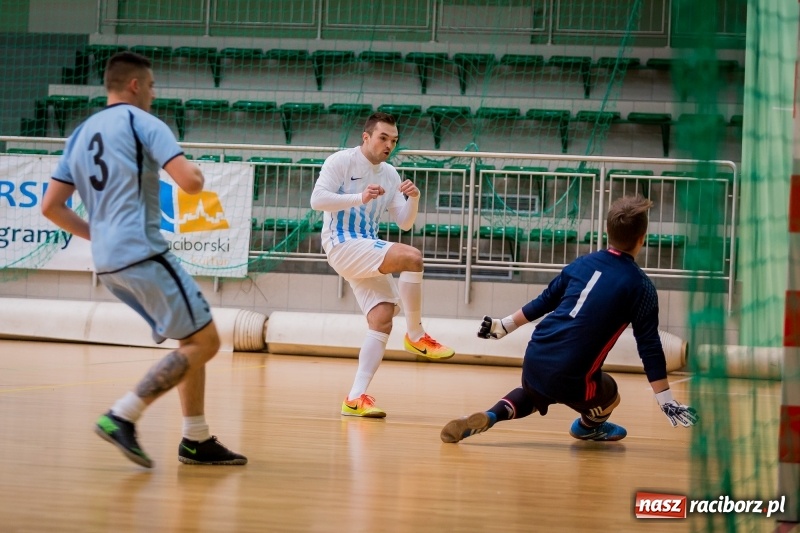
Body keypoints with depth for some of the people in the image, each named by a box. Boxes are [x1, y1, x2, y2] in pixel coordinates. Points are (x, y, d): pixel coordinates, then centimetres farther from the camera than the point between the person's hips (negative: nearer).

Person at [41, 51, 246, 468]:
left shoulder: (81, 134, 17)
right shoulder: (141, 122, -5)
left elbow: (51, 206, 14)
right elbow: (189, 182, -17)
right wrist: (197, 173, 7)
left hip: (107, 262, 9)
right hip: (142, 253, -9)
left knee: (191, 341, 16)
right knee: (204, 341, -6)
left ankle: (196, 441, 12)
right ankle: (122, 417, -15)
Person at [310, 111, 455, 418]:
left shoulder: (390, 175, 14)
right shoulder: (341, 161, -5)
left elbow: (404, 223, 13)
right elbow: (317, 199, -17)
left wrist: (413, 200, -8)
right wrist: (360, 198, -27)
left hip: (369, 250, 8)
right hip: (342, 245, -8)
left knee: (382, 319, -7)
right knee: (412, 257, -26)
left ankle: (356, 398, -8)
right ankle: (416, 336, -14)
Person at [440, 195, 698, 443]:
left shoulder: (582, 263, 9)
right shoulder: (641, 286, -4)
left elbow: (543, 302, 20)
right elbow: (649, 348, -6)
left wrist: (504, 326, 33)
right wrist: (668, 403, -2)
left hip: (535, 359, 5)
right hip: (570, 377, -5)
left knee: (534, 394, 35)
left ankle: (491, 415, 9)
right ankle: (589, 426, 52)